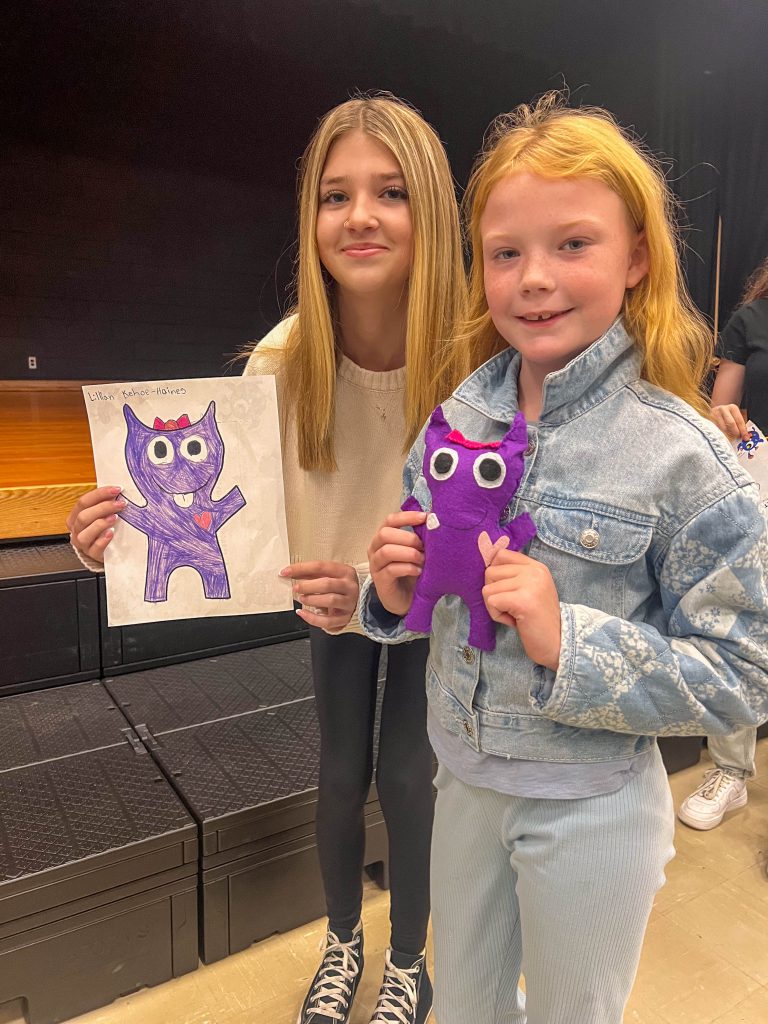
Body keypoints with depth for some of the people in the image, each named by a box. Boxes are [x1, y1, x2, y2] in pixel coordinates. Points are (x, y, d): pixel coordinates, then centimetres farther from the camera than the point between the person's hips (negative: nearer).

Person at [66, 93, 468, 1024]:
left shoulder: (474, 357, -29)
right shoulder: (287, 358, -24)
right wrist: (130, 532, -41)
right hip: (333, 600, 2)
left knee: (405, 780, 10)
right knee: (340, 776, 17)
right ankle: (341, 944, 49)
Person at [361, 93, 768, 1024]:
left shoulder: (681, 455, -20)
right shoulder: (457, 419, -6)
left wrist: (568, 642, -28)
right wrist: (396, 594, -15)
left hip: (592, 812, -4)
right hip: (465, 780, 5)